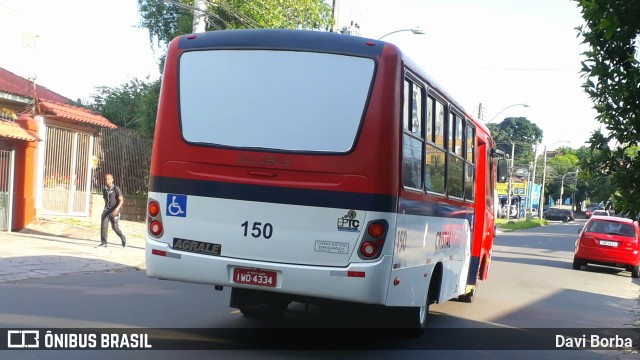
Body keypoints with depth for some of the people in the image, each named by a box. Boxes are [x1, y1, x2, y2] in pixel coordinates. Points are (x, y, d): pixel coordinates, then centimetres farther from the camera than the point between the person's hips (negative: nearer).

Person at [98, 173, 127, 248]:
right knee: (103, 226, -7)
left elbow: (121, 200, -11)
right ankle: (103, 243, -5)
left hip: (114, 211, -5)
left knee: (115, 226, 0)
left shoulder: (116, 189, -8)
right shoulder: (104, 190, 10)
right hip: (106, 210, 5)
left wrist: (117, 209, -24)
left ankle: (123, 238, 23)